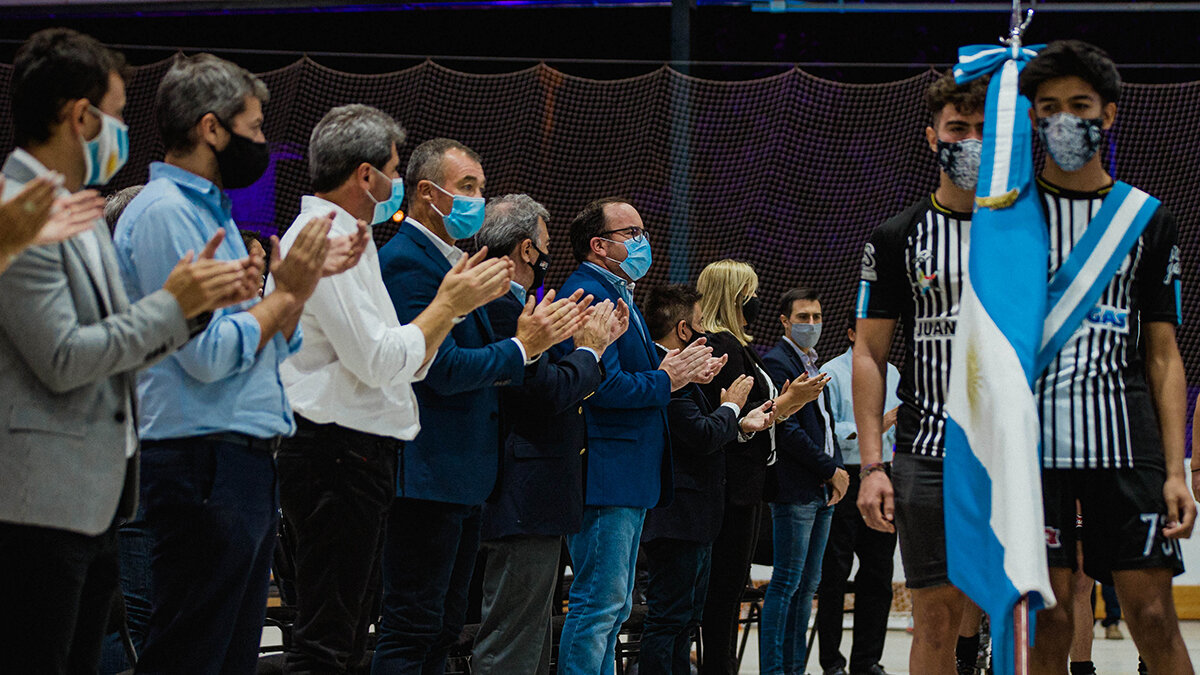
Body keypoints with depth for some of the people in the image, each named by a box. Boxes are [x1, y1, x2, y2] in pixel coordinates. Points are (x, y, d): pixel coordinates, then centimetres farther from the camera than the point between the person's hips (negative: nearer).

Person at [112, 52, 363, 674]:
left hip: (245, 463, 10)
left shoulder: (210, 212, 19)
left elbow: (262, 348, 22)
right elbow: (206, 355, -20)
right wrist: (287, 292, -8)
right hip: (202, 465, -10)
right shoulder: (164, 213, -12)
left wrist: (307, 280, 10)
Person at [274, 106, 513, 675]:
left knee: (351, 629, 13)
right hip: (336, 454, -11)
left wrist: (453, 302, 12)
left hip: (357, 455, 11)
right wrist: (448, 304, -6)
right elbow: (380, 361, -18)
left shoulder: (344, 240, 20)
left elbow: (399, 363, 22)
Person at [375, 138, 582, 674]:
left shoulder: (453, 263, 19)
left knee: (444, 627, 13)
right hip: (426, 476, -11)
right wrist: (522, 346, -10)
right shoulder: (406, 261, -13)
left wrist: (534, 337, 3)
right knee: (412, 631, -9)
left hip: (460, 479, 11)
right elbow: (443, 370, -20)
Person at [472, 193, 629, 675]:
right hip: (526, 507, -11)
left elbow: (545, 385, 17)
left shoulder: (510, 304, 15)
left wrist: (595, 343, 14)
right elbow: (549, 391, -23)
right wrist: (589, 349, -7)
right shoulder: (501, 307, -18)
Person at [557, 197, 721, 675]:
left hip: (630, 479, 11)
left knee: (613, 608, 14)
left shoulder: (617, 295, 21)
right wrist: (666, 380, -10)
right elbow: (605, 386, -23)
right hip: (605, 476, -11)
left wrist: (679, 371, 6)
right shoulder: (588, 296, -14)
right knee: (600, 605, -10)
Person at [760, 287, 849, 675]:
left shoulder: (813, 365, 19)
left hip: (822, 491, 9)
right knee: (787, 582, -9)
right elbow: (788, 430, -16)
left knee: (808, 584, 9)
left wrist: (837, 471, 8)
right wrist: (831, 470, -11)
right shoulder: (777, 363, -9)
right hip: (795, 490, -9)